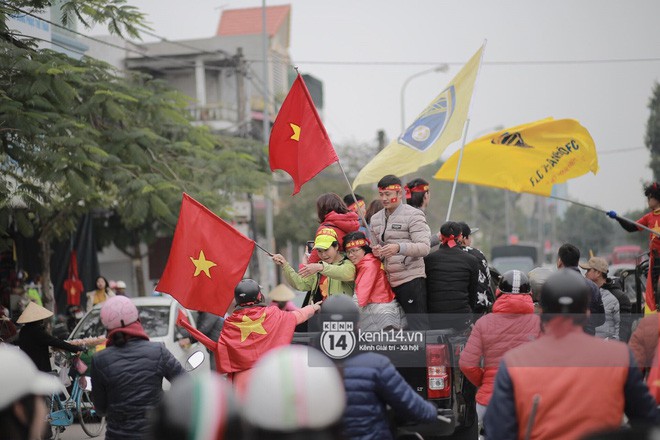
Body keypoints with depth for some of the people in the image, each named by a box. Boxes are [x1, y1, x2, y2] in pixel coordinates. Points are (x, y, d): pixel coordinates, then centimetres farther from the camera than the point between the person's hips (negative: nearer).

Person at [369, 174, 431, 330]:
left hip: (411, 280, -7)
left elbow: (424, 247, -15)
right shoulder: (376, 219, 16)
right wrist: (376, 252, 1)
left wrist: (399, 247, -31)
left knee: (418, 325, -9)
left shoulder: (413, 215, -4)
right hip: (388, 282, 7)